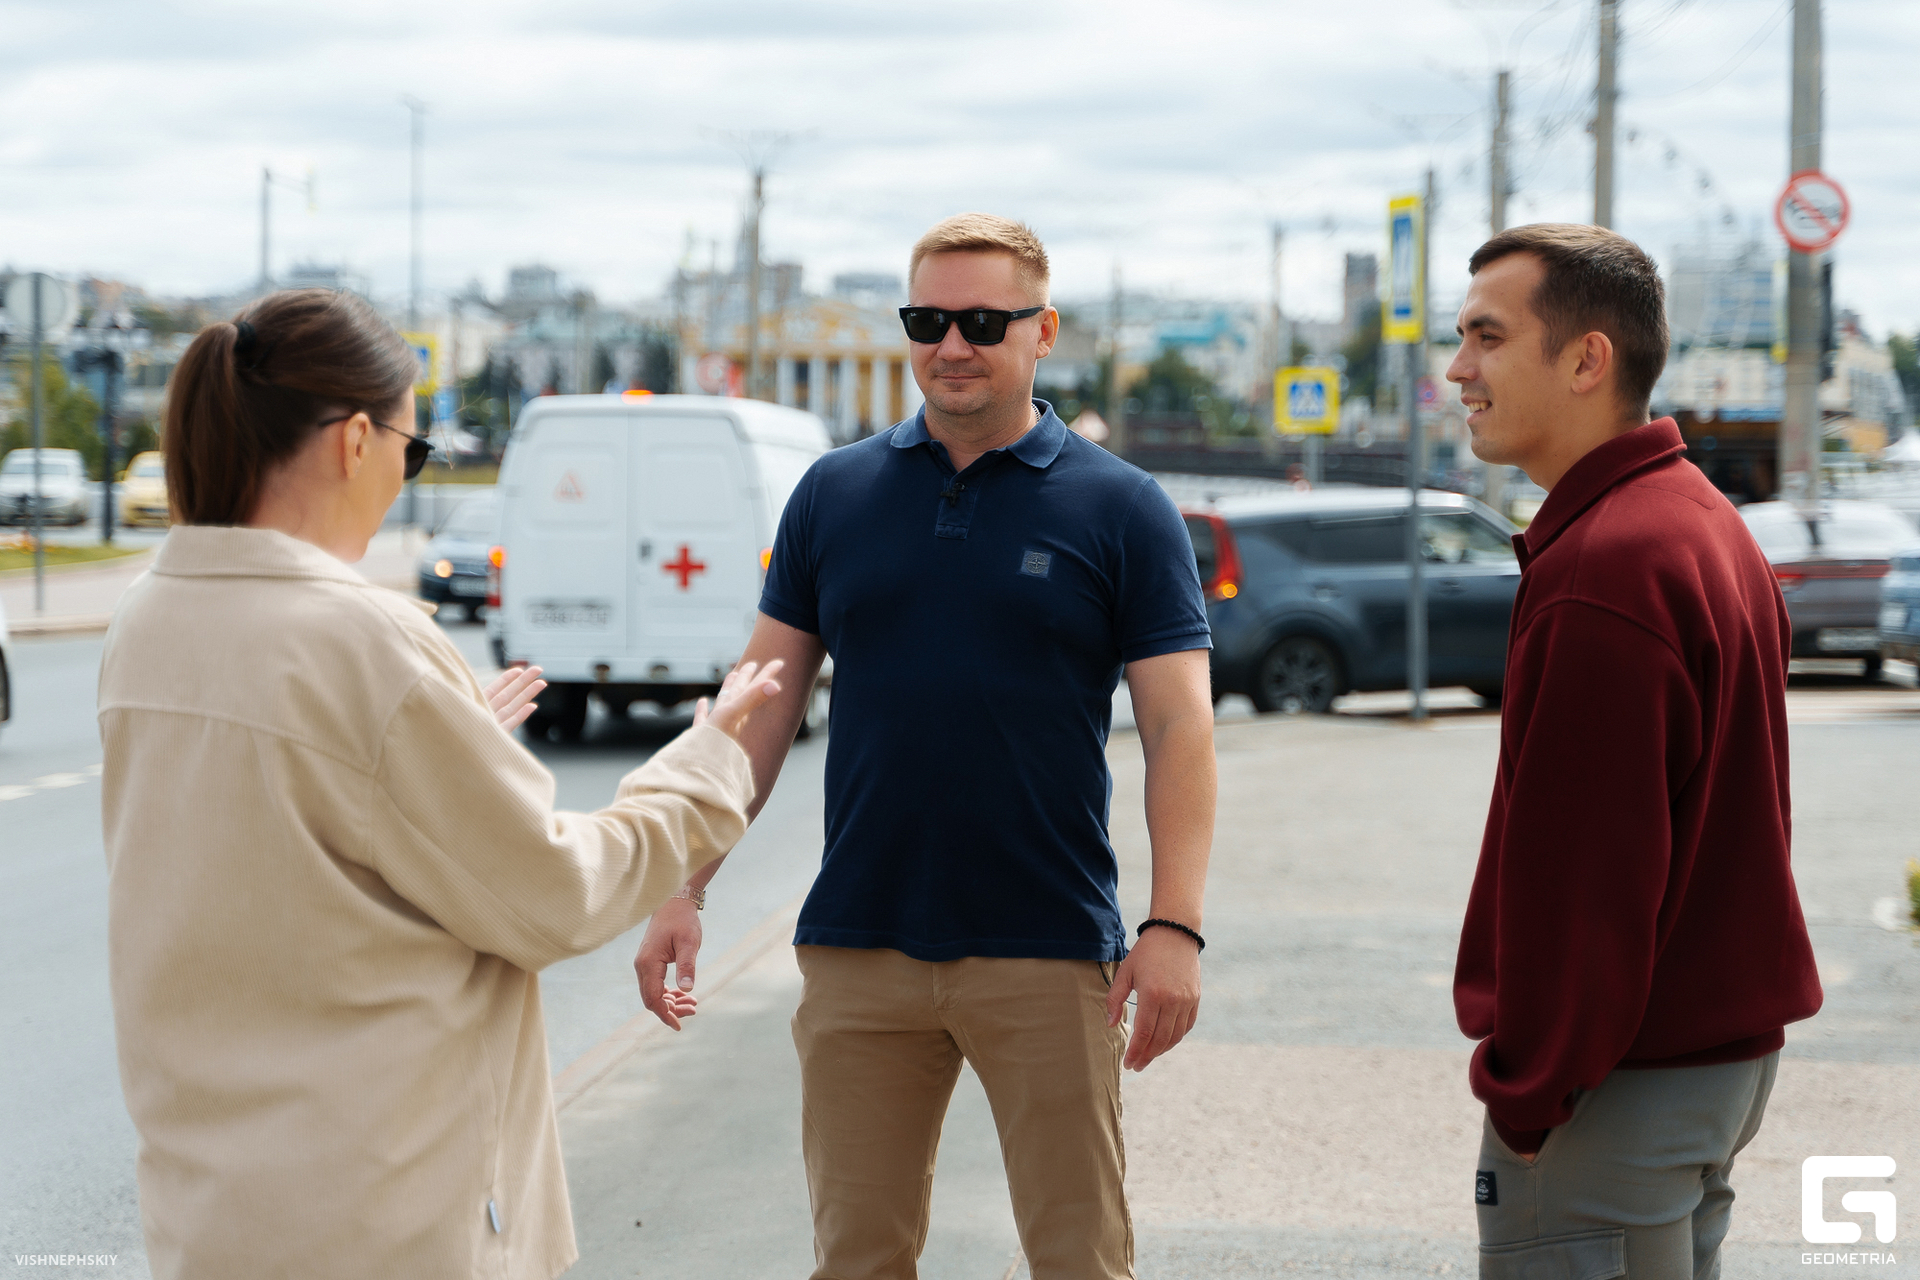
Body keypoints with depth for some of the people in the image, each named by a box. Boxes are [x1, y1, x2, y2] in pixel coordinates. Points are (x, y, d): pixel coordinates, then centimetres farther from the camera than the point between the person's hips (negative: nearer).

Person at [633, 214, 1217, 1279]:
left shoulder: (1120, 510, 0)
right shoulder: (835, 492, 8)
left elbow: (1179, 723, -4)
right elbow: (764, 700, 9)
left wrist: (1174, 925, -14)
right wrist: (684, 890, 3)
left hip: (1047, 952, -2)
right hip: (857, 949, 2)